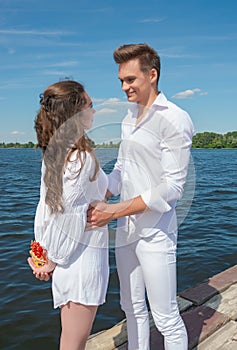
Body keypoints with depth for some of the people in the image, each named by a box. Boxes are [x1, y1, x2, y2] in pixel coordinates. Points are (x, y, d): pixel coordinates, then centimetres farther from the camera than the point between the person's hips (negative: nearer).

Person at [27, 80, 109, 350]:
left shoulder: (53, 153, 3)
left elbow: (46, 206, 6)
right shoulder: (83, 157, -22)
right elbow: (65, 216, -22)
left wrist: (44, 254, 12)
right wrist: (51, 262, -9)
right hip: (82, 255, -8)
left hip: (65, 255, 8)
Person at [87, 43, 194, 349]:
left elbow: (172, 186, -19)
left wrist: (113, 211, -20)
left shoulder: (175, 119, -13)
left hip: (155, 233, -7)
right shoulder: (129, 119, 11)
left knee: (166, 318, 9)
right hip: (125, 230, 7)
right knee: (133, 309, 21)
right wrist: (95, 200, -1)